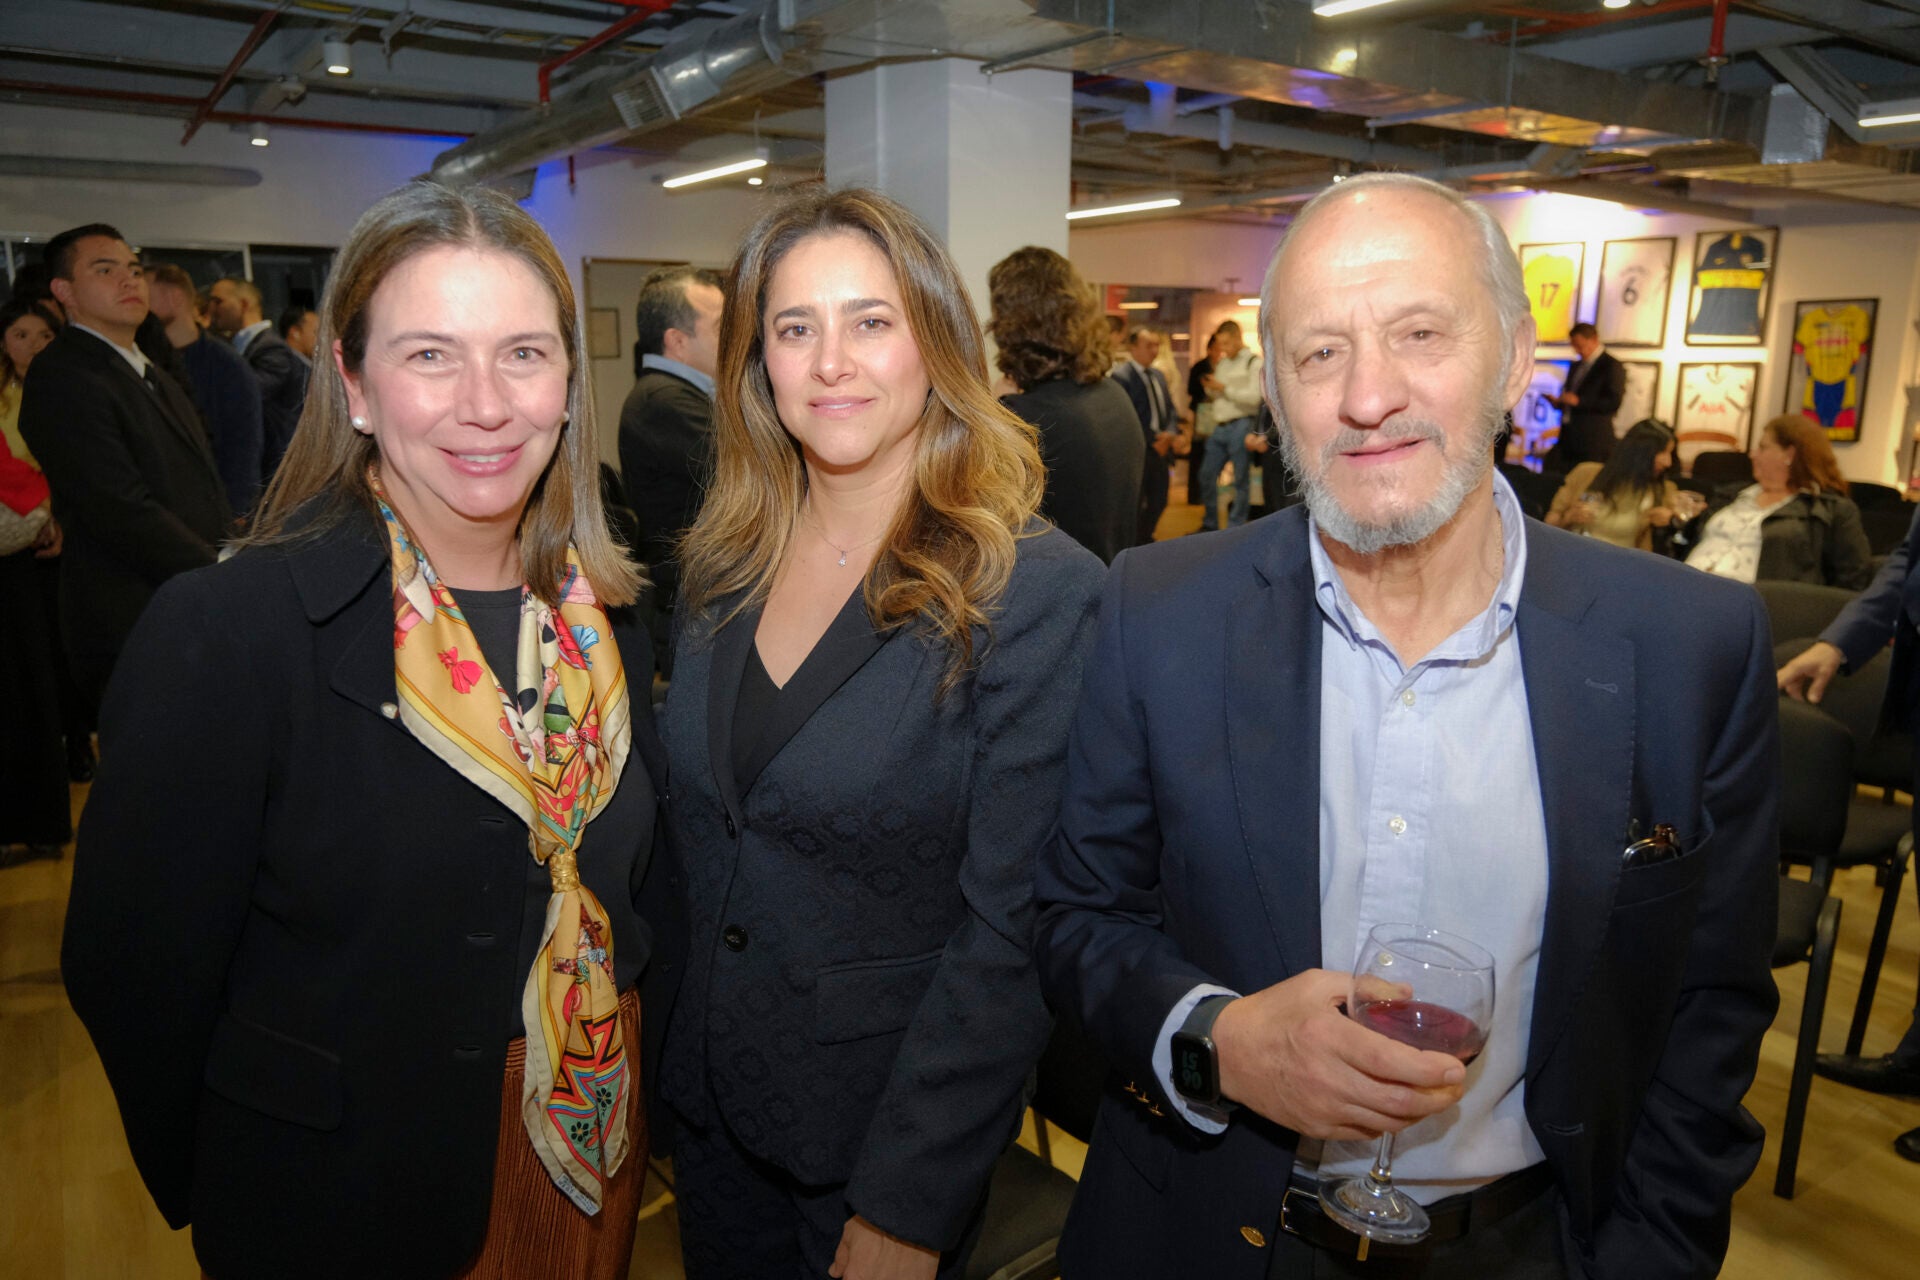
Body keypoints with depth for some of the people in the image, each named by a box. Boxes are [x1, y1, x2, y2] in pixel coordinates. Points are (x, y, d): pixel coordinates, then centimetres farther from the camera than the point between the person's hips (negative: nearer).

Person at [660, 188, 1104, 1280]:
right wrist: (672, 1047, 5)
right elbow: (693, 829, 8)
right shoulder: (726, 568, -2)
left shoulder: (1041, 593, -20)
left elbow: (1015, 928, -20)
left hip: (895, 1124, -5)